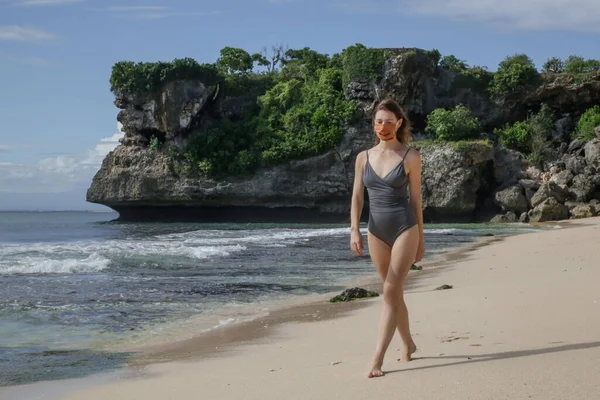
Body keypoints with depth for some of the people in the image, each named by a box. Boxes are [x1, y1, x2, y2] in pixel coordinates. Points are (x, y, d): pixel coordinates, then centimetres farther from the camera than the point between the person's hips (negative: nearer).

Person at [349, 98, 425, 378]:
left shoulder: (410, 157, -2)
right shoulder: (364, 158, 6)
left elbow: (416, 199, 1)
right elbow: (357, 197, 4)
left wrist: (421, 239, 3)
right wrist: (354, 231, -10)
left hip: (404, 229, -4)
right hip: (377, 232, 4)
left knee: (391, 292, -11)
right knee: (394, 293, 14)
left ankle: (377, 358, -13)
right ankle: (408, 344, 33)